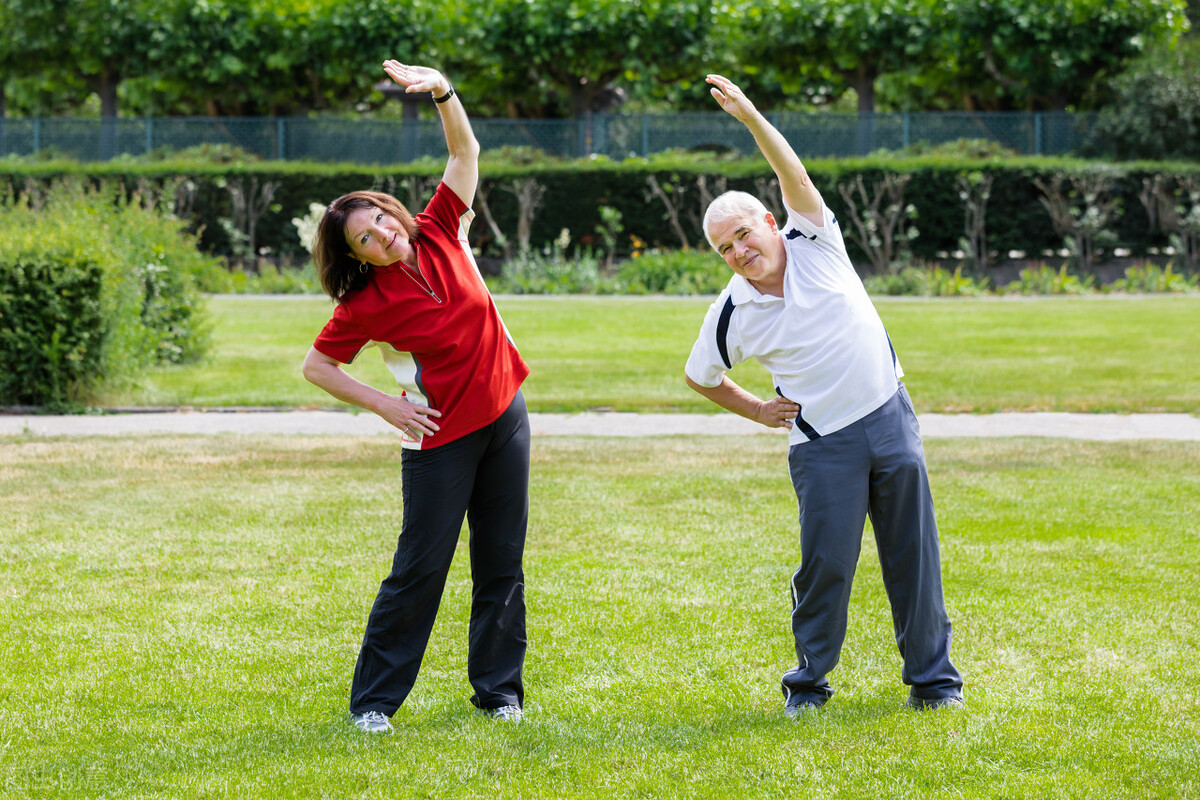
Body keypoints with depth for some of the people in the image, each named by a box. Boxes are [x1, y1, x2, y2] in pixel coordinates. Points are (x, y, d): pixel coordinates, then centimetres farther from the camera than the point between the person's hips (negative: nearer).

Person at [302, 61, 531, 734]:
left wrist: (443, 91, -16)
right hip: (440, 438, -4)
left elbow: (465, 152, -1)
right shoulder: (364, 306, -11)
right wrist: (385, 405, -9)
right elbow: (316, 366, -3)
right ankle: (374, 698, 7)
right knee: (421, 568, -3)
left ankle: (499, 687, 19)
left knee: (502, 562, 9)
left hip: (505, 418, 4)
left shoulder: (440, 236, -2)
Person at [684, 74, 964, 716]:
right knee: (826, 562, -4)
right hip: (822, 442, -1)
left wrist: (750, 116, -31)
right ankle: (808, 681, 14)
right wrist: (758, 411, 7)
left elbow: (795, 177, -19)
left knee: (913, 554, 4)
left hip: (888, 416, 1)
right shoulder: (732, 314, -4)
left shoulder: (813, 241, -3)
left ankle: (932, 676, 15)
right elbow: (698, 376, 12)